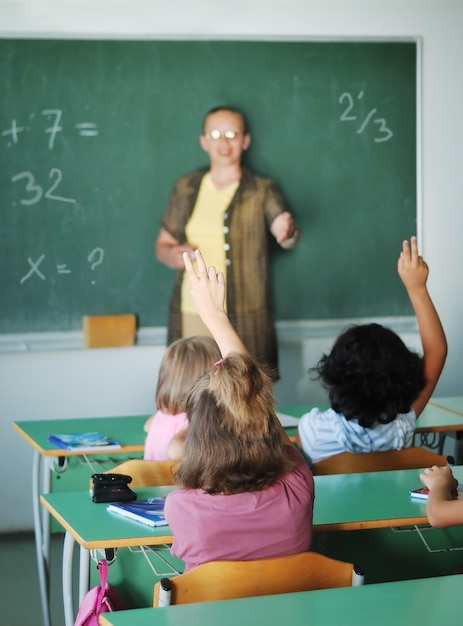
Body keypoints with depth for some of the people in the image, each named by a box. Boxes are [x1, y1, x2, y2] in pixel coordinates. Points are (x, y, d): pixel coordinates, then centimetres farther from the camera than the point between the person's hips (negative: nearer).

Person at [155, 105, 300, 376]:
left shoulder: (262, 190, 1)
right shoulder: (187, 188, 10)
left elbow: (285, 232, -17)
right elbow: (163, 243, 17)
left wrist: (288, 232, -41)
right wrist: (173, 256, -6)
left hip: (244, 318, -2)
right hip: (191, 315, 2)